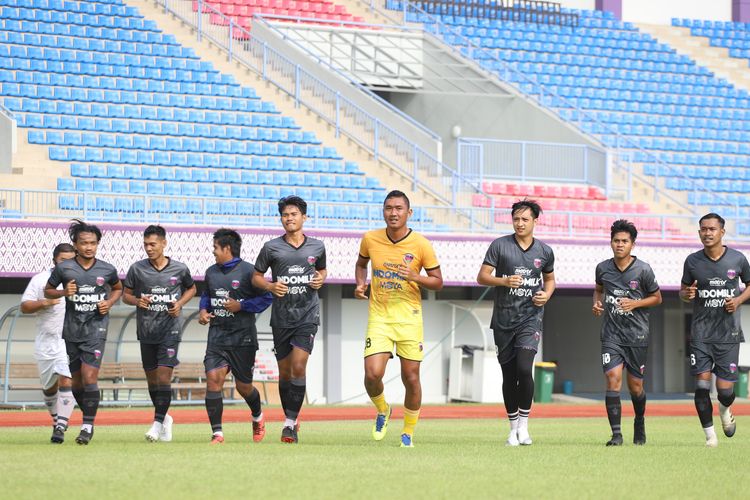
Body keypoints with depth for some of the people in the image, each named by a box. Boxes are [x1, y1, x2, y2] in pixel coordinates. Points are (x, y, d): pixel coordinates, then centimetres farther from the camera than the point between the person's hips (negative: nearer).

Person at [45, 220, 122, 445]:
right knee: (76, 380, 8)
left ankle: (88, 426, -10)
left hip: (96, 330, -2)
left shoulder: (107, 270, 1)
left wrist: (109, 303, 0)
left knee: (89, 377, -14)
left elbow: (118, 288, 20)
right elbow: (48, 290, 11)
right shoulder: (63, 268, -1)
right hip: (71, 330, 2)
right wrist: (63, 292, -10)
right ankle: (88, 416, 28)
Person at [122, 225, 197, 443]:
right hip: (146, 330, 3)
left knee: (164, 377, -13)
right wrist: (137, 301, -13)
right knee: (151, 378, 11)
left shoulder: (179, 269, -2)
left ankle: (158, 423, -11)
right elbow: (126, 294, 9)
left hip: (170, 329, -3)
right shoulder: (137, 269, 0)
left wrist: (179, 304, -3)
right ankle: (165, 418, 30)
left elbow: (191, 288, 16)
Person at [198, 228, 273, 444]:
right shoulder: (211, 272, 10)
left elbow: (265, 298, -7)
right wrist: (203, 310, 5)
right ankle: (217, 433, -11)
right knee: (213, 378, -14)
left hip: (242, 338, -4)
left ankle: (257, 418, 39)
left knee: (243, 386, 7)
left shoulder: (248, 271, -8)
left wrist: (240, 306, -16)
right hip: (217, 336, 4)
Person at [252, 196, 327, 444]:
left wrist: (320, 279, 1)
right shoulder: (271, 247, 1)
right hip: (281, 317, 1)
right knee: (285, 372, 8)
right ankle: (290, 420, 24)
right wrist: (270, 286, -11)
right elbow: (256, 276, 9)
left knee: (298, 367, -15)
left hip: (308, 314, -1)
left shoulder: (317, 246, 5)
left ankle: (290, 423, -11)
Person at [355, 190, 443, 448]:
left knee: (411, 378, 1)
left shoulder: (421, 244, -7)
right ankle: (382, 410, 19)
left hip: (409, 317, -1)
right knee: (372, 374, -14)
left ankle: (408, 432, 22)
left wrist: (415, 277, -18)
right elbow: (361, 263, 21)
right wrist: (360, 284, 1)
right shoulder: (370, 239, -1)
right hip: (379, 316, 1)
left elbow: (438, 282, 1)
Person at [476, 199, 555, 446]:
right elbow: (482, 276, -2)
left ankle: (524, 424, -3)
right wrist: (504, 281, -19)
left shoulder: (545, 252, 6)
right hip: (503, 319, 1)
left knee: (524, 368, -19)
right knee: (508, 375, 5)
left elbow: (550, 278, 23)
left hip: (530, 317, -1)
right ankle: (513, 428, 18)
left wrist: (547, 294, 1)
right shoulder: (499, 245, 0)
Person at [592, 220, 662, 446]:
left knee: (635, 386, 8)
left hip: (637, 334, -1)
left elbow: (657, 298, 4)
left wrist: (635, 303, -12)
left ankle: (639, 422, 37)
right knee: (613, 379, -15)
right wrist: (597, 303, 0)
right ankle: (616, 434, -14)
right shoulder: (603, 268, 1)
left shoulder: (643, 270, -7)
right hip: (611, 334, 1)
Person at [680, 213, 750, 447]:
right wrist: (687, 294, -12)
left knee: (725, 388, -2)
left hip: (728, 333, 0)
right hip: (701, 333, 0)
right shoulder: (692, 261, 0)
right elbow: (683, 290, 13)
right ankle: (710, 434, 6)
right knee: (702, 385, -9)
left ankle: (725, 410, 34)